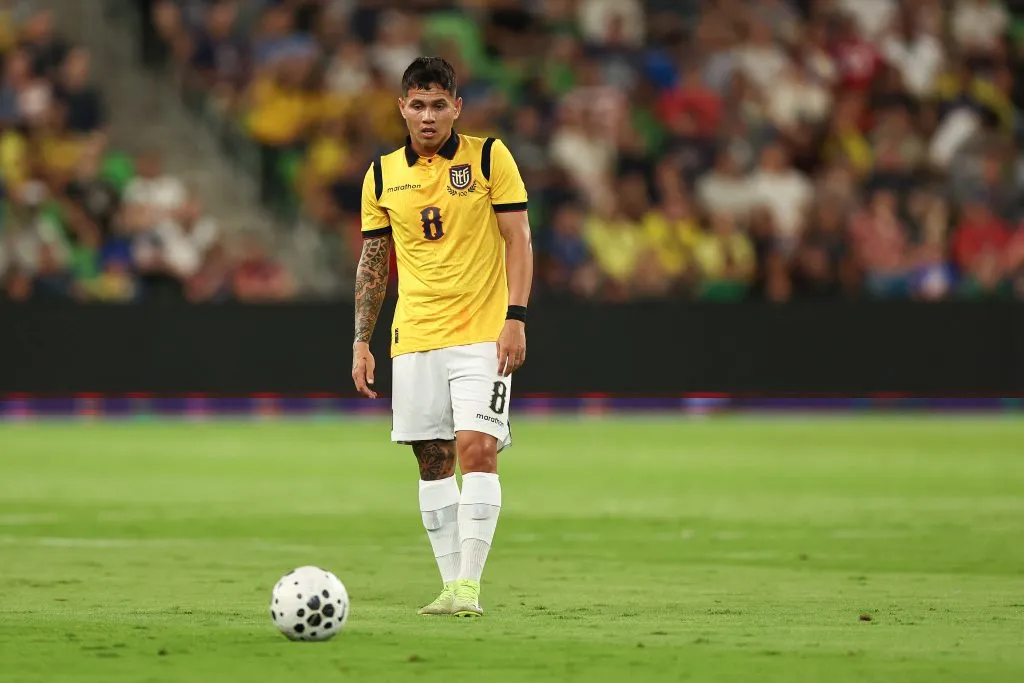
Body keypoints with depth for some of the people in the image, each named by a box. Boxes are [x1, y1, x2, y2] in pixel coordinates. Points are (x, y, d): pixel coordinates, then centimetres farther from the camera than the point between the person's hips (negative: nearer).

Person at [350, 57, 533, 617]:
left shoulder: (489, 156, -1)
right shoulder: (382, 176, 8)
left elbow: (518, 240, -2)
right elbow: (372, 261, 13)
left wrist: (515, 318, -12)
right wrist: (361, 343, 8)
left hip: (482, 335, -4)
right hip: (413, 337, 4)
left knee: (477, 449, -16)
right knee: (433, 462, 5)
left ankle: (469, 584, -15)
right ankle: (450, 585, 10)